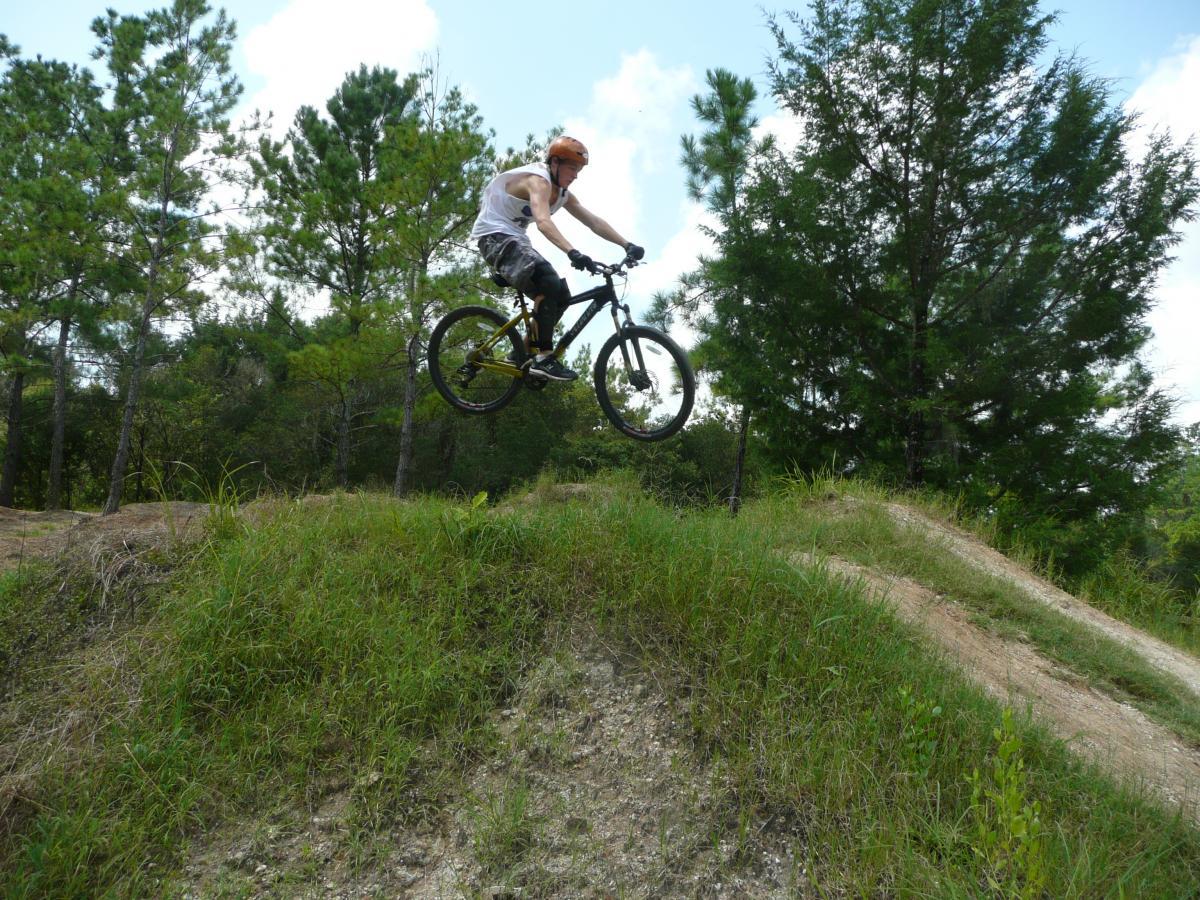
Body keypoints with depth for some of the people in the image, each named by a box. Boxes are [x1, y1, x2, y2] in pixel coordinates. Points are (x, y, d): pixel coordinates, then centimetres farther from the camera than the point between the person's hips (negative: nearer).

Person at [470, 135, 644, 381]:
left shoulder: (562, 193, 9)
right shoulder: (538, 180, -19)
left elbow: (593, 221, 6)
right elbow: (544, 222, -37)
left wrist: (627, 245, -6)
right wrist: (573, 253, -51)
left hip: (516, 240, 10)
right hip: (496, 236, -10)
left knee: (561, 296, 3)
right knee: (549, 284, -28)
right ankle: (543, 358, -26)